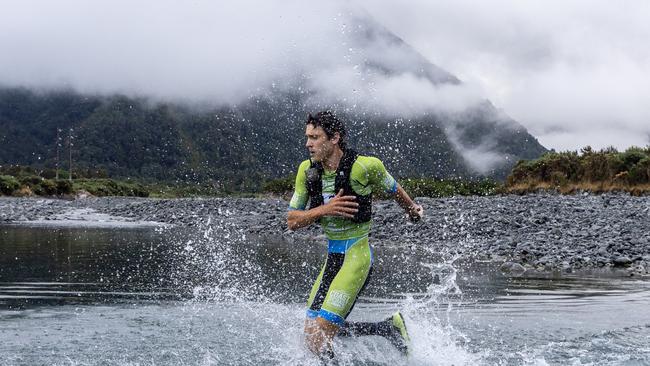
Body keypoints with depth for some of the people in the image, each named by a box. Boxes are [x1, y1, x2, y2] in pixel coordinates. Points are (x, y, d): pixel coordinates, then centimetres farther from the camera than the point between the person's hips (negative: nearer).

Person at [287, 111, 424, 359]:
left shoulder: (365, 166, -14)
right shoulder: (307, 170, 1)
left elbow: (394, 190, 8)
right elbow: (292, 221, 0)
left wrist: (412, 208, 27)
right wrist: (324, 210, -18)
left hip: (357, 255, -7)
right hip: (332, 256, 7)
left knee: (317, 340, -18)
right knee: (313, 335, 7)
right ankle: (390, 328, 18)